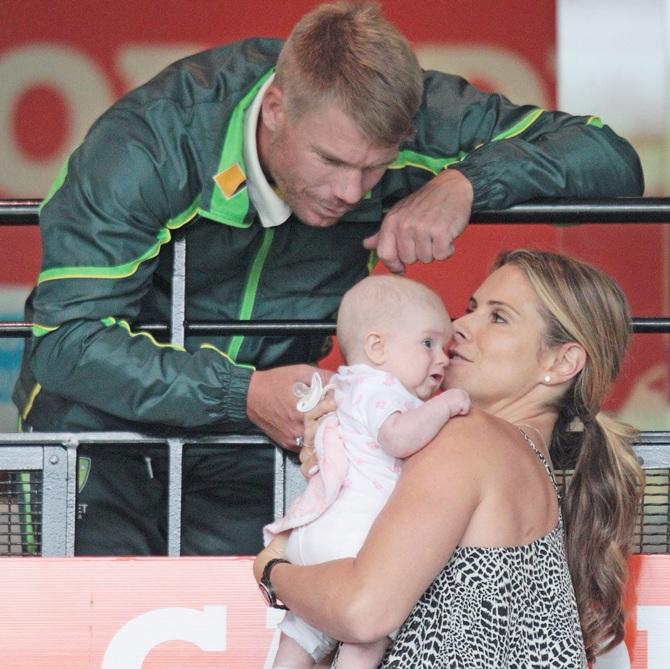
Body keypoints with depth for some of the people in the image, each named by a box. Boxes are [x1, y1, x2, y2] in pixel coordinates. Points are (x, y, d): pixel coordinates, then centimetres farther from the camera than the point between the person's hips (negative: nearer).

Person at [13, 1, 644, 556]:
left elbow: (609, 158, -14)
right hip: (106, 422, -3)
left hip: (244, 451, 3)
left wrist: (465, 182, -32)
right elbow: (66, 337, -32)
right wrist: (242, 394, -41)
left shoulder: (410, 118, -19)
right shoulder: (151, 140, -29)